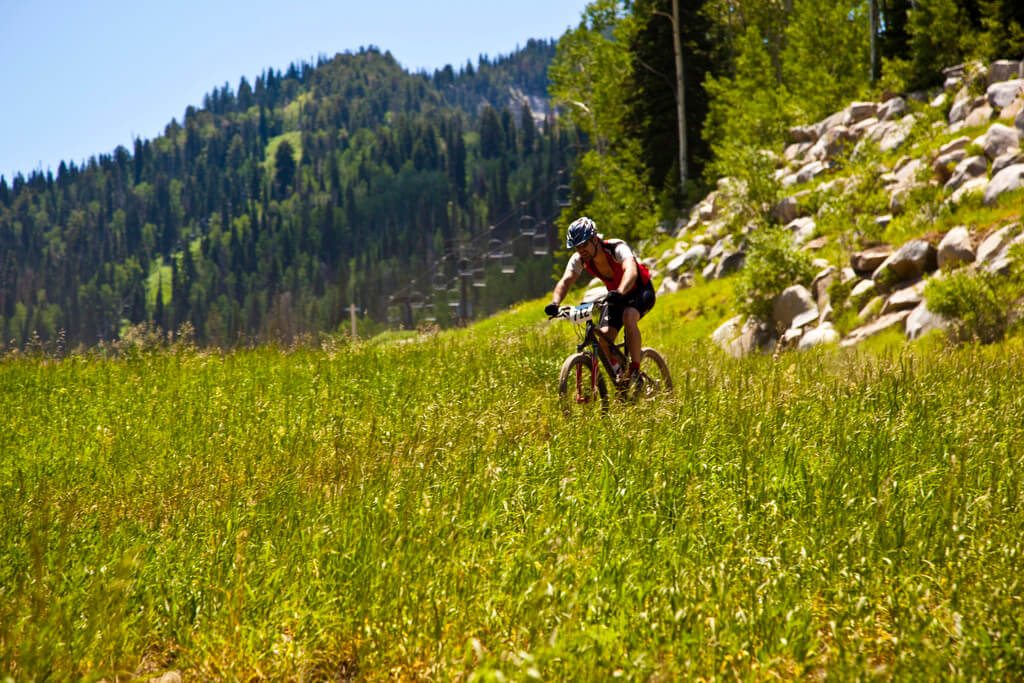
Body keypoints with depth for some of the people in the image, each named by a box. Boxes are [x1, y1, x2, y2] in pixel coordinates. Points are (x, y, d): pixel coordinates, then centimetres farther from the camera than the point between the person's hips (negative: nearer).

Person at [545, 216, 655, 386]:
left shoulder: (617, 248, -33)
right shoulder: (579, 259, -18)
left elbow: (631, 270, -51)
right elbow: (565, 281, -27)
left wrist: (619, 292, -70)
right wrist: (554, 303, -47)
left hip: (639, 290, -6)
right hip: (615, 295, 6)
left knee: (628, 317, -36)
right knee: (604, 337, -14)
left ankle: (635, 370, -26)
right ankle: (617, 370, 14)